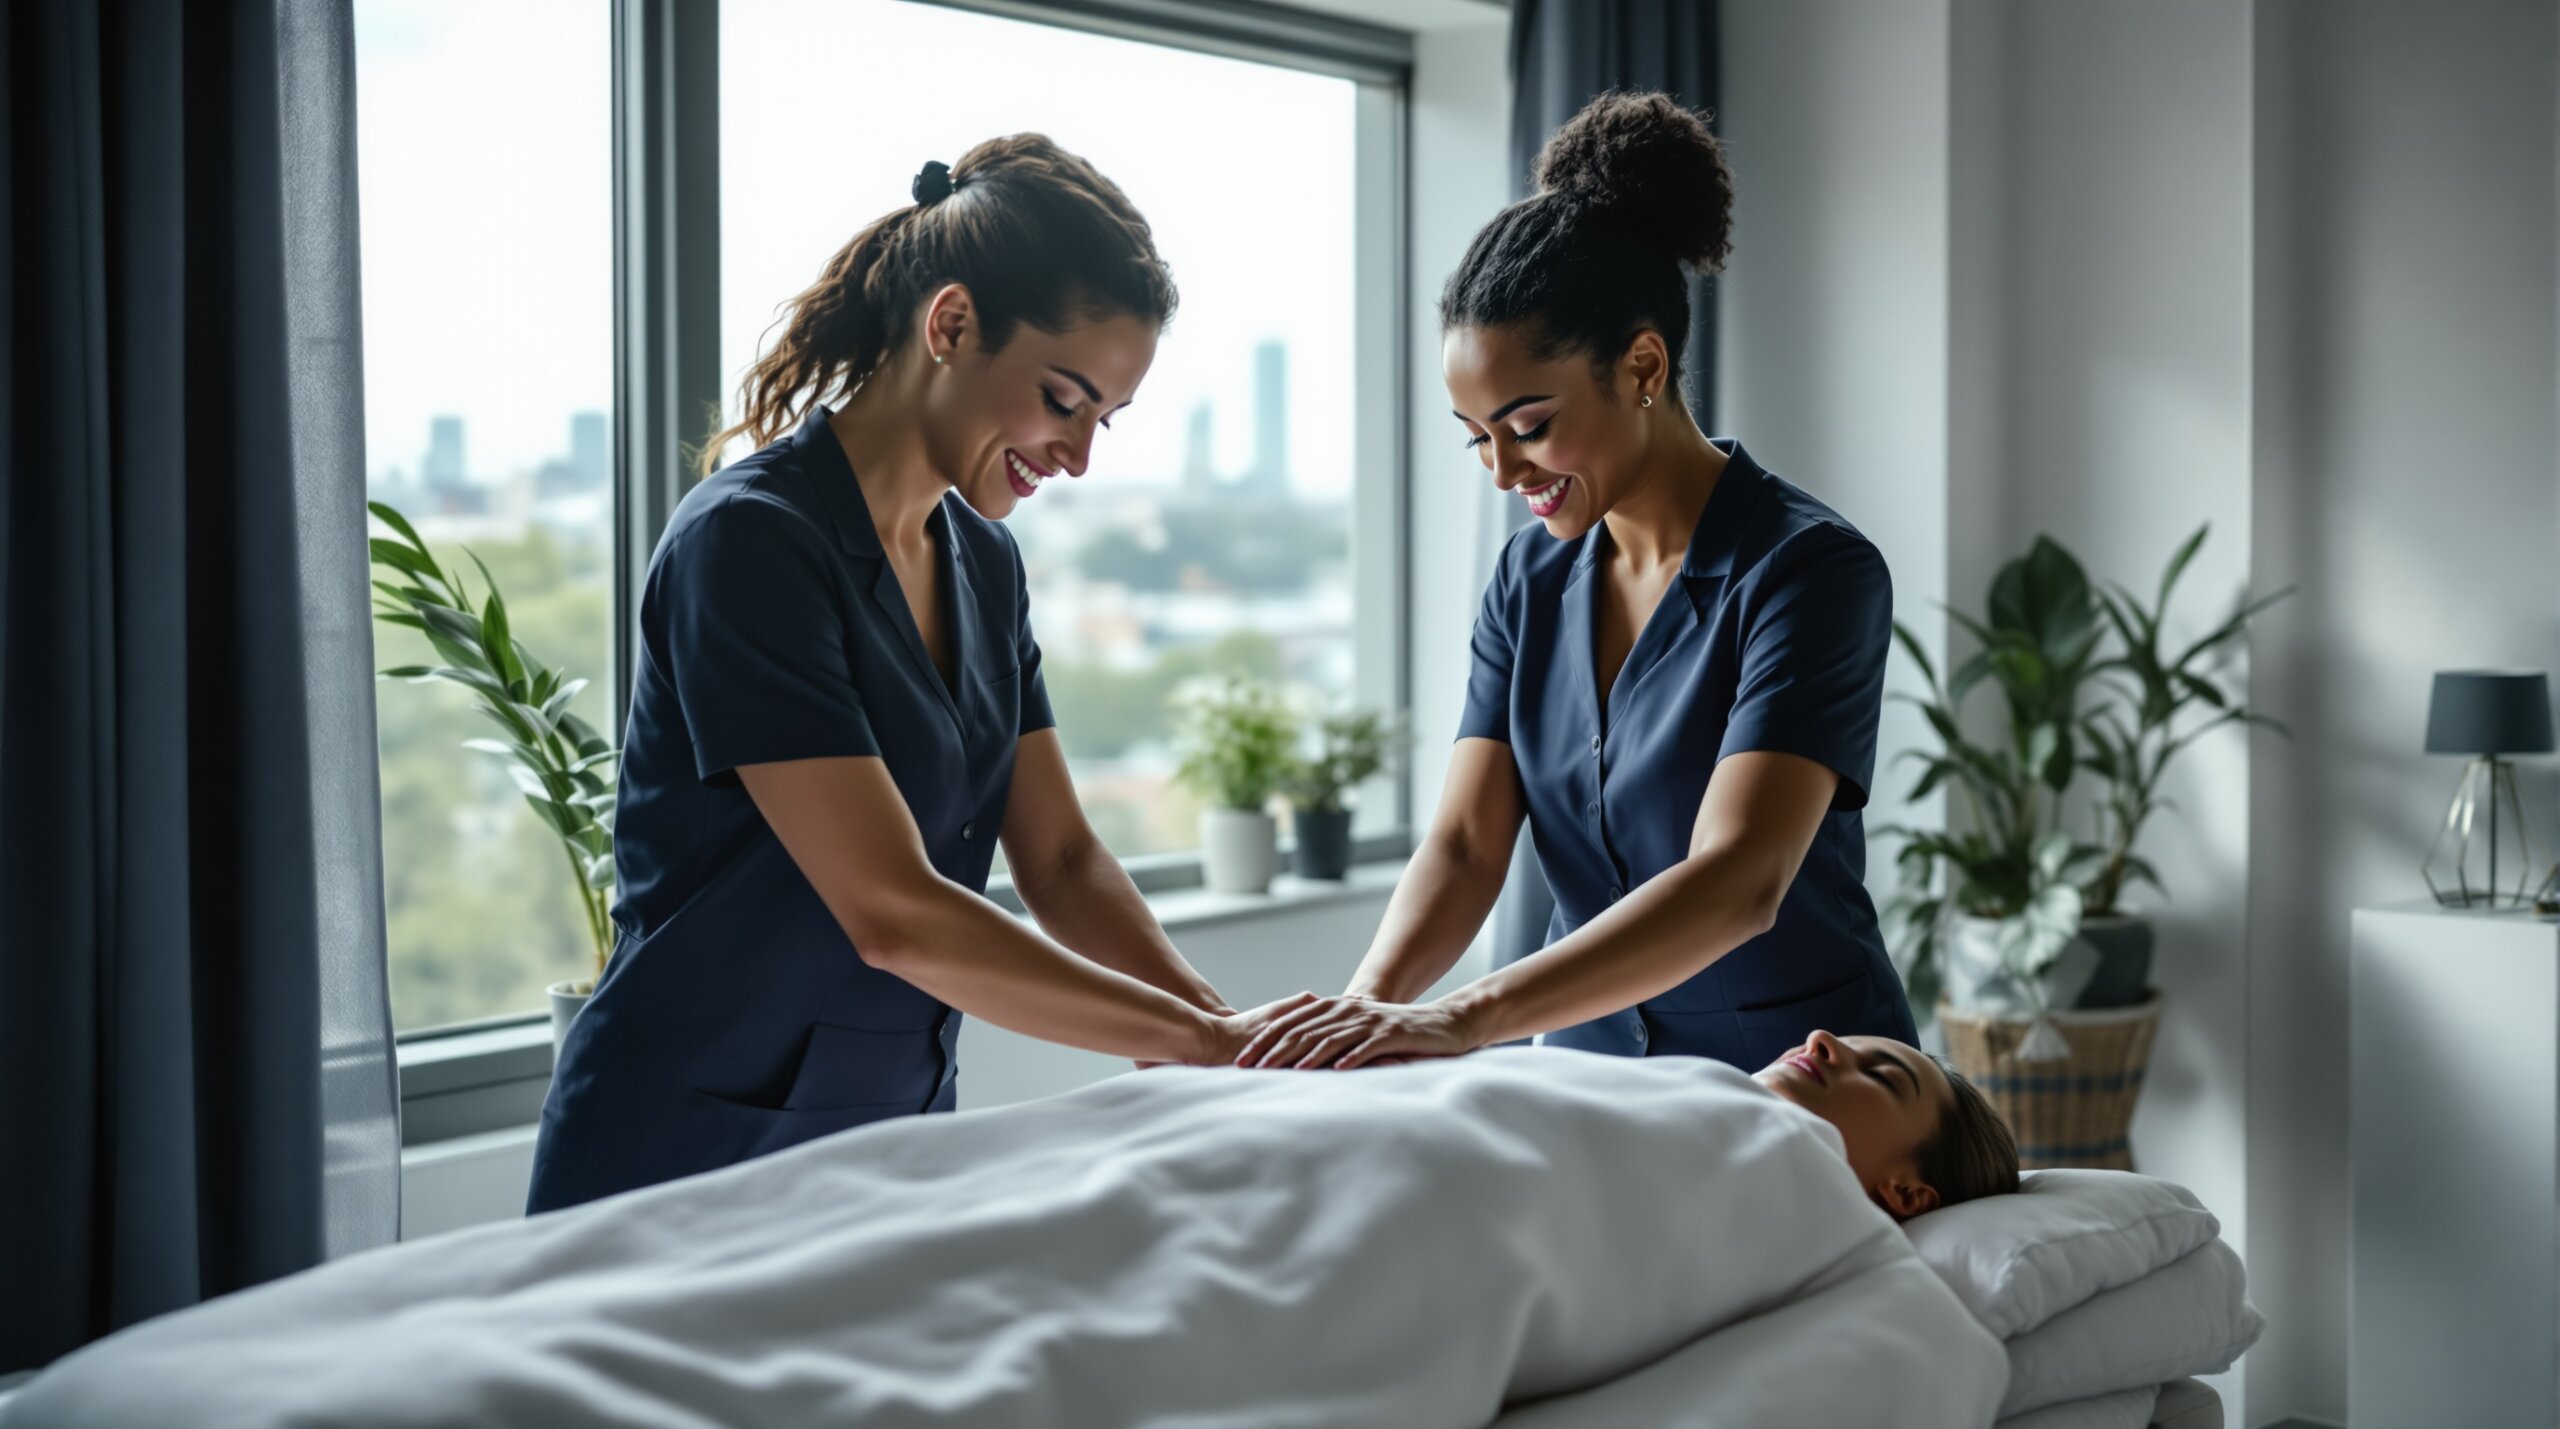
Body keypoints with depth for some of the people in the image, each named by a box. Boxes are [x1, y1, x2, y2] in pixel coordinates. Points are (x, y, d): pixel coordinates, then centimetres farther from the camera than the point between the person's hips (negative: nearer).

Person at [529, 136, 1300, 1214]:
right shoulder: (749, 544, -19)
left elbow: (1062, 861, 6)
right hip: (685, 1165, -7)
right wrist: (1201, 1043, -21)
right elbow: (892, 914, -24)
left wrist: (1249, 1045, -9)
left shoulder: (984, 563, 7)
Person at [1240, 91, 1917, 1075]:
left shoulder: (1810, 571, -13)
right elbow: (1465, 845, -2)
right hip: (1587, 1079, 4)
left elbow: (1737, 883, -25)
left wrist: (1465, 1019, -35)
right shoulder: (1531, 581, 6)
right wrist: (1368, 1007, -22)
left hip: (1804, 1099, -4)